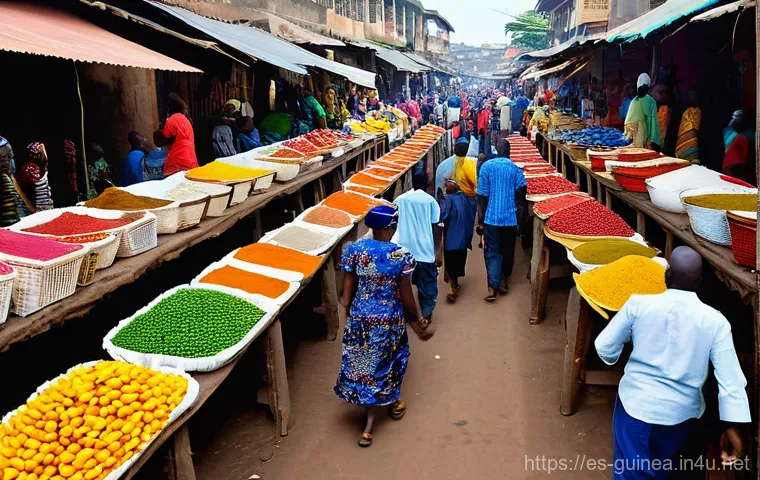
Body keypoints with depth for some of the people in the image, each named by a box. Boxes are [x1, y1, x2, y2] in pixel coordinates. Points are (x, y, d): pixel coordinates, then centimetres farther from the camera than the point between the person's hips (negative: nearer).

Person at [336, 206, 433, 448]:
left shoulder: (354, 250, -10)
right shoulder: (402, 256, -19)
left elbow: (347, 291, -4)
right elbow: (406, 297, -11)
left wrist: (349, 316, 12)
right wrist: (416, 321, 6)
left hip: (360, 316, 3)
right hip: (388, 320, -3)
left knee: (360, 361, 19)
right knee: (383, 365, 18)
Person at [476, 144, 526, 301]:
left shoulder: (486, 167, -3)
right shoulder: (514, 168, 1)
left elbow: (482, 196, -4)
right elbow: (521, 191, -6)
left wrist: (480, 221, 2)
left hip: (491, 218, -2)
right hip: (510, 217, 2)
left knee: (492, 252, 2)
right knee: (508, 250, 17)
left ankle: (493, 288, -7)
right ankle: (504, 282, 29)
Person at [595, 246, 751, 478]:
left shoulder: (639, 304, -14)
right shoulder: (715, 321, -11)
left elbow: (604, 346, -6)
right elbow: (730, 380, -11)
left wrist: (614, 358, 16)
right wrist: (734, 426, -5)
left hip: (636, 404, -1)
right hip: (680, 413, 2)